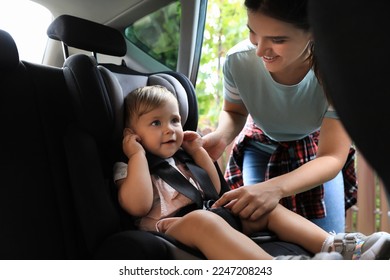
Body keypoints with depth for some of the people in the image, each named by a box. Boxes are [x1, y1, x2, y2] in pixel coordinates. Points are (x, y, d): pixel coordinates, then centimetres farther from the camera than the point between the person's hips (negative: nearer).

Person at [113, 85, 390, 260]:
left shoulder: (179, 160, 28)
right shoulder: (128, 168, 7)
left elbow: (214, 190, 28)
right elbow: (138, 206, -13)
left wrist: (199, 152, 20)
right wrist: (138, 154, -9)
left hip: (210, 220, 9)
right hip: (169, 230, -9)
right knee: (201, 219, -40)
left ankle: (333, 245, -16)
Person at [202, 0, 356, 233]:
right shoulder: (238, 61, -30)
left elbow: (331, 157, -32)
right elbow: (234, 112, -7)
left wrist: (275, 188, -50)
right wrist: (221, 136, -31)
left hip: (316, 148, -1)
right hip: (261, 146, 1)